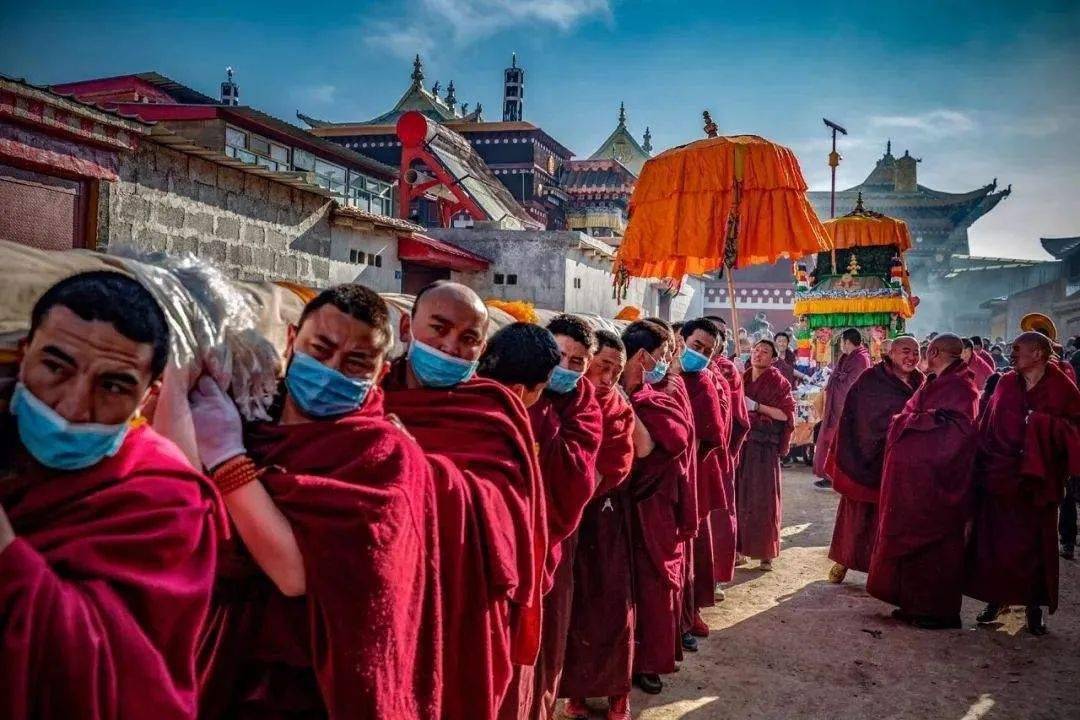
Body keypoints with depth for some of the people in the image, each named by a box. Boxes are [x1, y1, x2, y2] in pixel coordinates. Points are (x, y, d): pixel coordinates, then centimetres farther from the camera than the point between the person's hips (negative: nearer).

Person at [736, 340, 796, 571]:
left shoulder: (778, 382, -2)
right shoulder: (742, 379, 11)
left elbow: (786, 414, -8)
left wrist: (757, 406, -15)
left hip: (764, 447, -4)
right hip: (741, 442, 4)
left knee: (763, 498, -3)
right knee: (739, 494, 2)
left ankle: (765, 553, 5)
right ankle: (739, 546, 13)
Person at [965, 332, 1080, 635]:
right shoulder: (1005, 384, 4)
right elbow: (987, 426, 3)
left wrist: (1043, 423, -21)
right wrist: (982, 467, -2)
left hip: (1036, 479, -2)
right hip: (999, 474, 3)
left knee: (1034, 543, 6)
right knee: (995, 541, 6)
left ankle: (1034, 607, 20)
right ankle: (996, 599, 21)